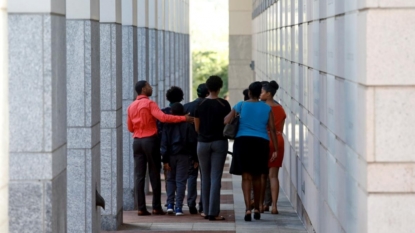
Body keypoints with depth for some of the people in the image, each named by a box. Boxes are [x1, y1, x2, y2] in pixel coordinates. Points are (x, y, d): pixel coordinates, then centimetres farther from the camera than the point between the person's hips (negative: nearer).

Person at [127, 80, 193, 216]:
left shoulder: (131, 107, 11)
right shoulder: (149, 103, -8)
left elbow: (130, 128, 15)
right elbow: (163, 118, -22)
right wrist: (183, 118, -21)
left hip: (137, 141, 5)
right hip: (150, 140, -5)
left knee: (139, 175, 2)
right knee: (154, 174, 2)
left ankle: (141, 208, -2)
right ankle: (156, 207, 2)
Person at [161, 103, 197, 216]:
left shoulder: (167, 125, -1)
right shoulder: (187, 125, -1)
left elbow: (164, 142, -4)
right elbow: (192, 141, -2)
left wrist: (165, 159, -4)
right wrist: (194, 157, 4)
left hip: (171, 155, 1)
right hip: (184, 155, -1)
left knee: (170, 179, 14)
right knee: (181, 180, 1)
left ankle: (170, 204, 4)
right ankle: (179, 207, -4)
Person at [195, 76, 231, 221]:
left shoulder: (200, 105, -1)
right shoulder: (224, 105, -5)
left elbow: (196, 127, 5)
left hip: (203, 142, 2)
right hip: (219, 142, -2)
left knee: (205, 178, 12)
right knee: (216, 178, -3)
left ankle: (206, 211, 15)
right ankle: (213, 212, -8)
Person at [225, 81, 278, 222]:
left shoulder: (241, 105, 1)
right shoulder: (267, 108, 5)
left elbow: (226, 121, -8)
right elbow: (272, 129, 2)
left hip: (243, 142, -2)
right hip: (261, 143, 2)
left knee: (246, 177, -1)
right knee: (257, 177, 15)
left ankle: (248, 209, -14)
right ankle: (257, 209, 23)